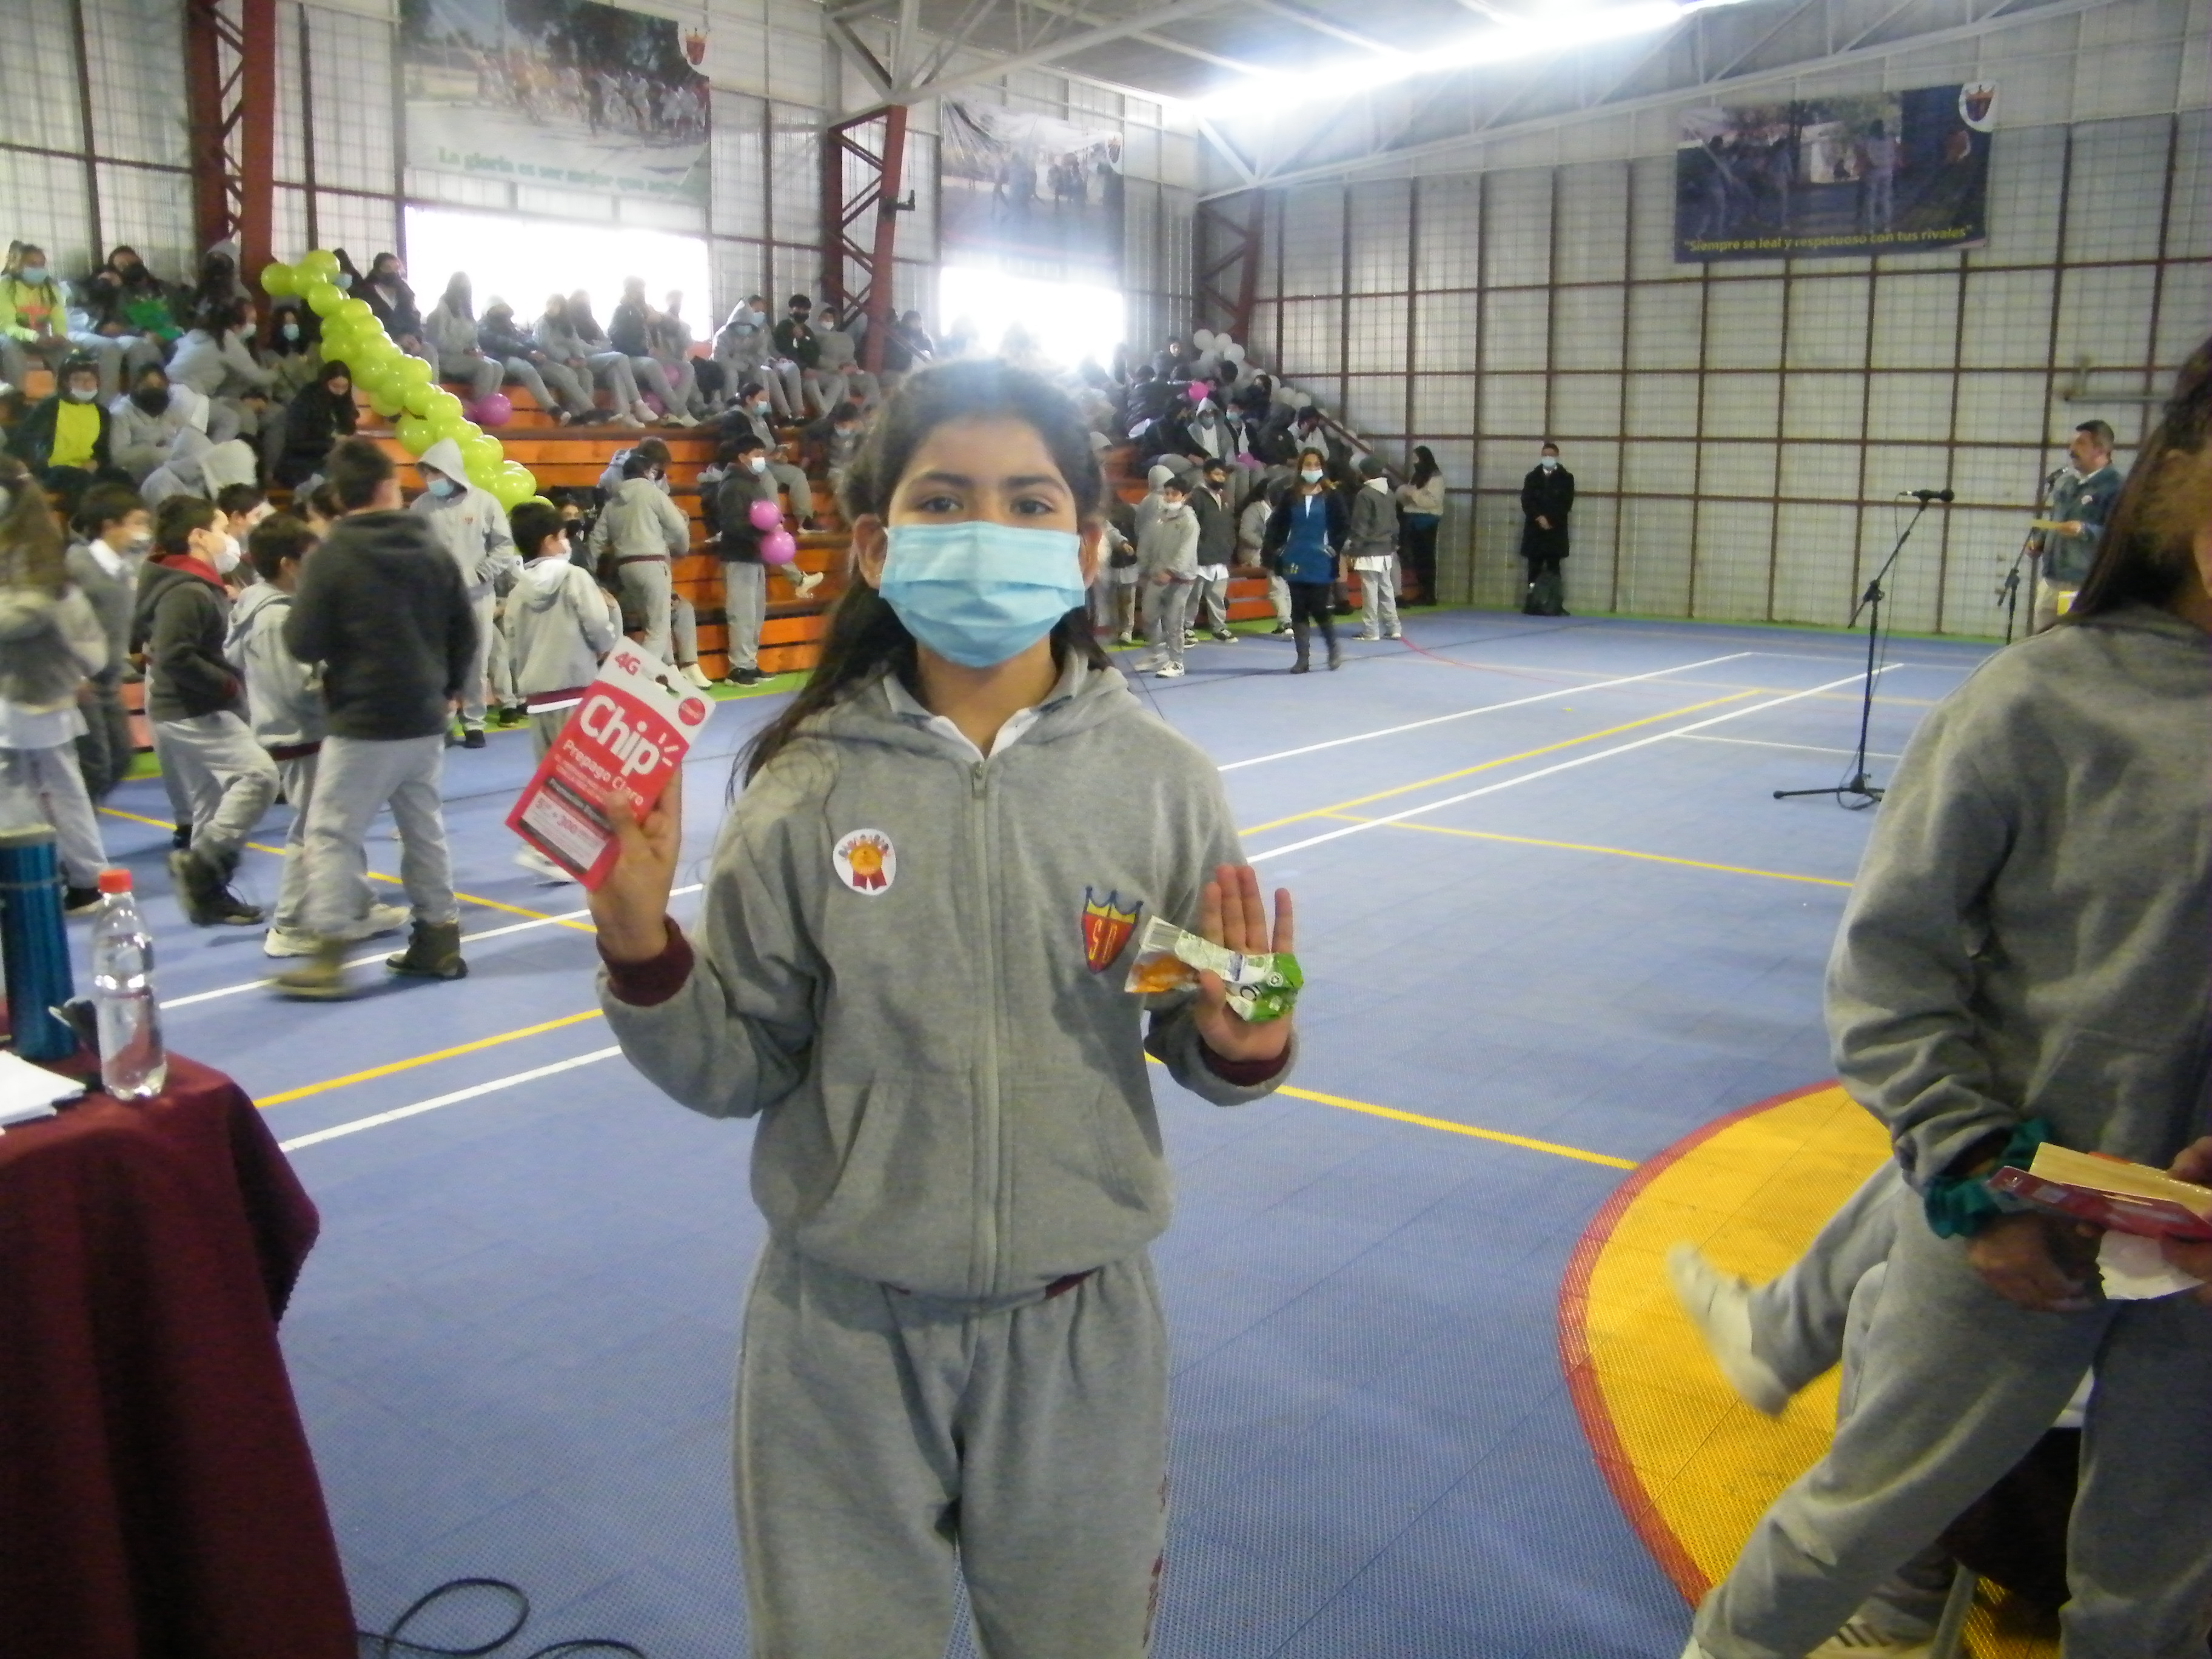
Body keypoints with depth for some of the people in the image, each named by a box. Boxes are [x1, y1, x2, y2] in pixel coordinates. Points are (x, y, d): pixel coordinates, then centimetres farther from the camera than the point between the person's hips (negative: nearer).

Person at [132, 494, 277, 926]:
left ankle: (209, 892, 20)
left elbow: (140, 635, 23)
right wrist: (227, 683, -19)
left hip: (187, 709, 11)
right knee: (259, 773, -18)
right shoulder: (188, 592, -20)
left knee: (212, 802, 14)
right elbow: (175, 657, -28)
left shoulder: (193, 586, 12)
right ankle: (200, 864, -15)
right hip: (192, 711, -11)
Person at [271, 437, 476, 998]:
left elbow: (302, 645, -12)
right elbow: (465, 631, 7)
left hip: (362, 724, -5)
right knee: (424, 828, 15)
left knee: (330, 832, 1)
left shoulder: (331, 556, -11)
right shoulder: (433, 548, 3)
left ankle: (328, 952, -3)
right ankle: (438, 939, 19)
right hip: (425, 719, 5)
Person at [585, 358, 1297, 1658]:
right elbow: (741, 1068, -4)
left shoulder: (1156, 779, -8)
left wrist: (1239, 1046, -21)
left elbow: (1199, 1043, 0)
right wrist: (645, 955, -20)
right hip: (846, 1324, 0)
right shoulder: (811, 786, -9)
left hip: (1078, 1320, 1)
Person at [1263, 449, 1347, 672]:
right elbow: (1276, 525, 9)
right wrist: (1276, 549, 0)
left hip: (1321, 564, -3)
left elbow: (1344, 527, -1)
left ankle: (1334, 647, 22)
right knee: (1298, 610, 4)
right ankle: (1303, 658, 10)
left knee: (1320, 609, -5)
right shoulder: (1290, 496, 4)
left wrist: (1333, 547, -7)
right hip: (1295, 562, 3)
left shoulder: (1331, 497, -2)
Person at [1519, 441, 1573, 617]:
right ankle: (1532, 604, -2)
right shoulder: (1532, 477, 11)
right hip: (1534, 530, 1)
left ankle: (1553, 605, -6)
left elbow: (1566, 504, -2)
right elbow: (1526, 501, 1)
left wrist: (1550, 520, -11)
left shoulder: (1566, 478, 6)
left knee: (1553, 568, -4)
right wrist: (1539, 518, -13)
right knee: (1534, 568, -1)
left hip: (1556, 531, -1)